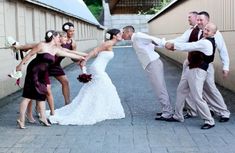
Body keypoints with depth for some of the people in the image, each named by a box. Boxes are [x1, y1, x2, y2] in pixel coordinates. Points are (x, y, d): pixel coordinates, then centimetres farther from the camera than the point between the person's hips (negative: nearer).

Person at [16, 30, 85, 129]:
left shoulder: (56, 50, 9)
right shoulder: (42, 45, -12)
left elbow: (68, 54, 19)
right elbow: (30, 54, -8)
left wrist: (80, 57, 26)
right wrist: (21, 64, -6)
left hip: (43, 74, 8)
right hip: (33, 71, -8)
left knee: (41, 95, 10)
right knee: (28, 96, -7)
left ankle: (43, 118, 16)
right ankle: (21, 119, -3)